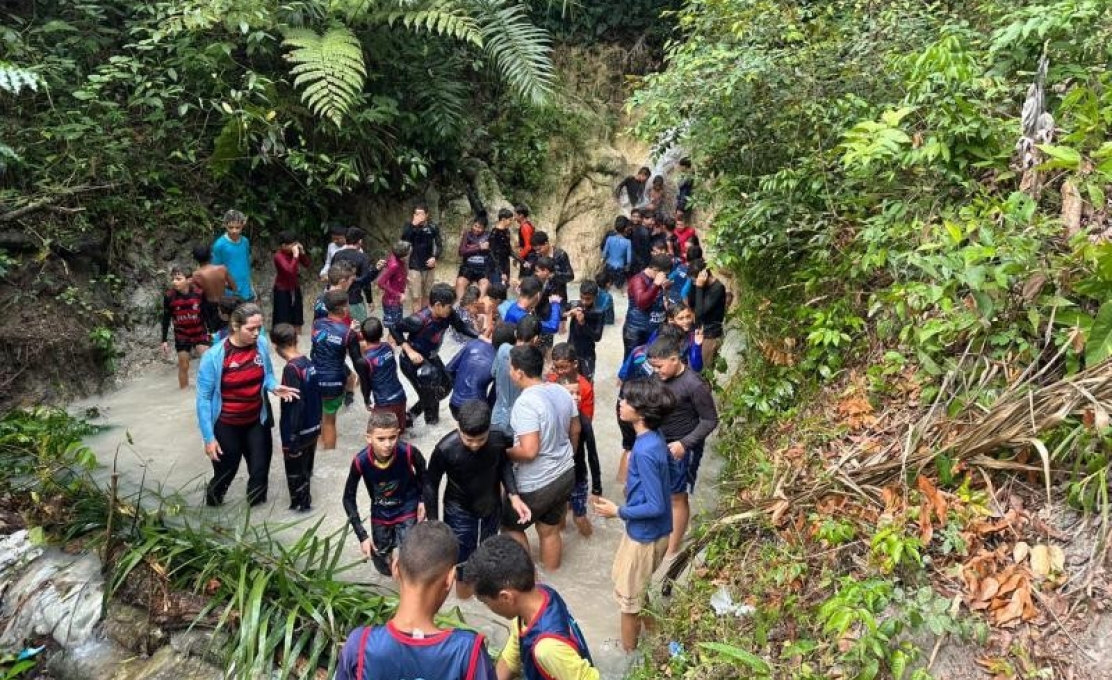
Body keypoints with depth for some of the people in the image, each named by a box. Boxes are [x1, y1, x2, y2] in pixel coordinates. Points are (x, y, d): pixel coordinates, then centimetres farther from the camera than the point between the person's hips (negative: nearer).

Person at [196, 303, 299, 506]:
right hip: (226, 426, -3)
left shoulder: (262, 345, -12)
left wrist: (274, 386, -17)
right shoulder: (213, 356, -22)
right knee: (224, 474, 15)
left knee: (260, 472, 12)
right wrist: (209, 437, -14)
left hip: (257, 422, 3)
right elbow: (203, 399, -15)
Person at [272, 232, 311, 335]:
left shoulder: (293, 253, -4)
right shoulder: (278, 256, -23)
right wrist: (295, 255, -33)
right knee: (282, 318, 1)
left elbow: (306, 264, 3)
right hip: (282, 290, -7)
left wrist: (302, 252, -11)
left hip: (295, 288, 7)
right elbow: (290, 270, -35)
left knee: (297, 317, 17)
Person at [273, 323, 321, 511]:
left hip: (298, 431, -8)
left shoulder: (291, 369, -22)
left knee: (295, 470, 11)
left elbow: (295, 405, -24)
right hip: (313, 427, 8)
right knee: (306, 467, 22)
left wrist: (290, 438, -20)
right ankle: (304, 499, 36)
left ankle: (300, 503, 24)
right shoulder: (309, 363, 1)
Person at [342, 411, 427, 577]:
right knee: (384, 567, 16)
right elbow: (348, 498, -15)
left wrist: (422, 500, -6)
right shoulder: (360, 461, -29)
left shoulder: (408, 452, -31)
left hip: (407, 510, -1)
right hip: (380, 514, 1)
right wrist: (362, 535, -17)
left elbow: (421, 470, -6)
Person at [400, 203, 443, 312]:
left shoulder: (433, 227, -2)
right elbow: (403, 240, -20)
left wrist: (435, 257, -14)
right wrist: (413, 225, -25)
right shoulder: (409, 226, -4)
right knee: (415, 297, -5)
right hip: (414, 267, -2)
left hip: (428, 267, 2)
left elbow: (439, 245, 3)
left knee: (427, 295, 15)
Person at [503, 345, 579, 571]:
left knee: (510, 526, 17)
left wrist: (504, 453, -12)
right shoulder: (561, 391, -2)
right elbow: (575, 430, 11)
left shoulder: (526, 402, -26)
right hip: (566, 474, 7)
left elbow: (529, 451, -30)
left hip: (537, 484, -7)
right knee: (549, 530, 22)